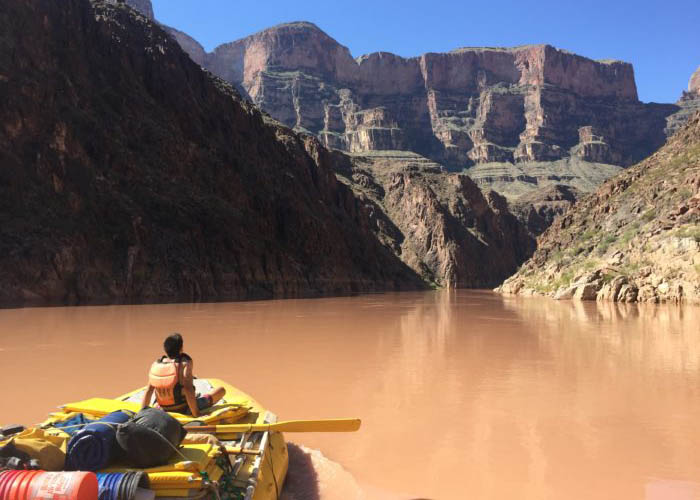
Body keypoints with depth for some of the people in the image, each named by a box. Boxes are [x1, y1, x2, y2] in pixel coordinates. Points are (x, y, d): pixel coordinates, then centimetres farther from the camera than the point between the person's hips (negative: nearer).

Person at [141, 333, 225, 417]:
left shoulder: (156, 364, -7)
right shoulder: (185, 363, -22)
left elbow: (148, 391, -5)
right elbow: (188, 390, -29)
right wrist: (196, 414, -24)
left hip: (165, 410, 5)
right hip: (184, 410, -5)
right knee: (221, 390, 1)